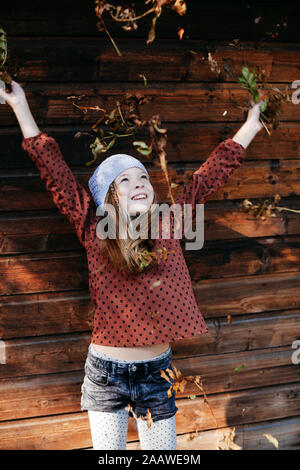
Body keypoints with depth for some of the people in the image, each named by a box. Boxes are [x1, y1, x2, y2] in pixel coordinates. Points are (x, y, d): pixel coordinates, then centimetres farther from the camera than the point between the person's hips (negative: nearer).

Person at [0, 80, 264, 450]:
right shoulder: (93, 231, -7)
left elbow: (215, 170, 6)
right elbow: (52, 168, -5)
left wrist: (252, 124, 14)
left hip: (157, 374, 2)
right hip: (105, 374, -2)